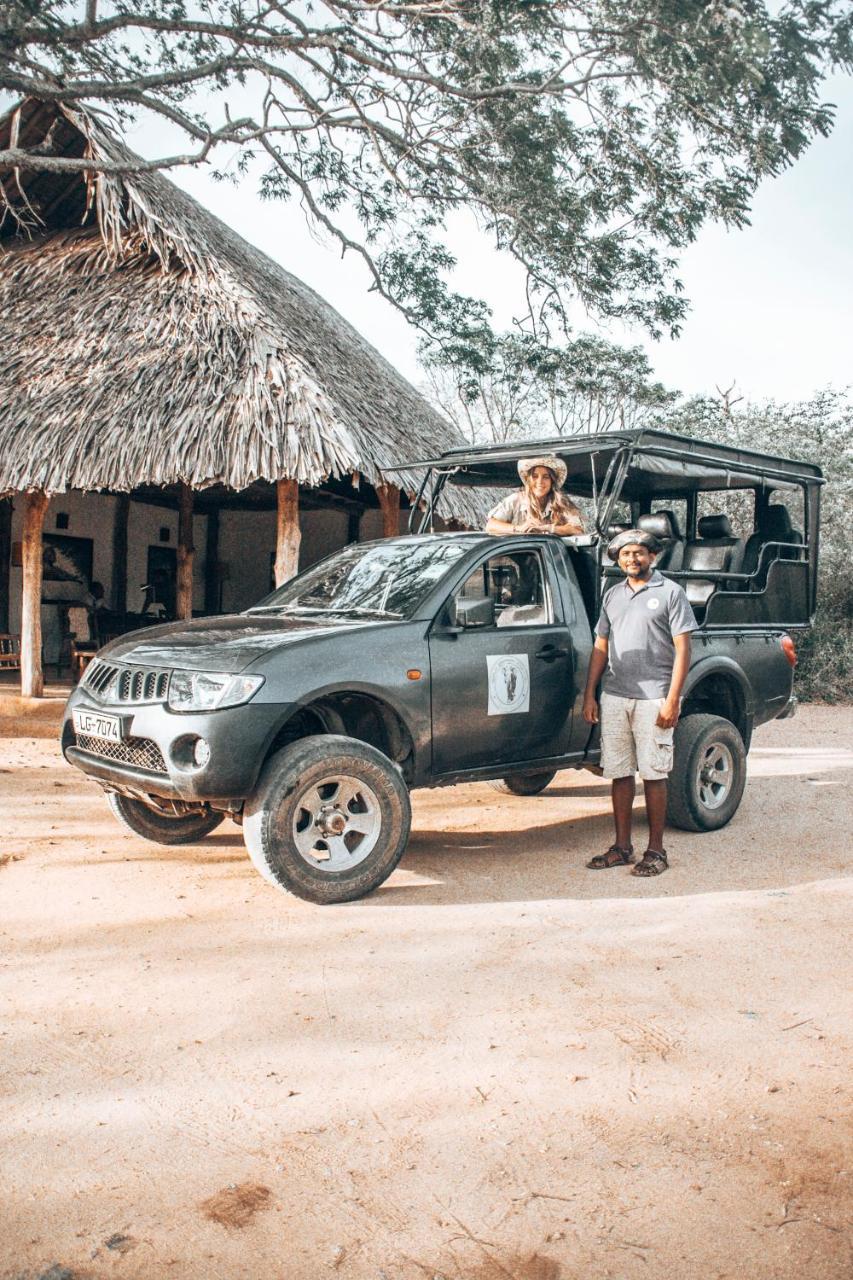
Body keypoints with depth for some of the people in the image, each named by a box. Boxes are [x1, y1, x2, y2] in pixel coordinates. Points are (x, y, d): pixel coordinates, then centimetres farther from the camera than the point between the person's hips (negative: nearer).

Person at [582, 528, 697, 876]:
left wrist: (672, 700, -13)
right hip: (614, 697, 5)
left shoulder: (670, 592, -1)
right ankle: (622, 846, 17)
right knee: (619, 773, 8)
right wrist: (589, 695, 9)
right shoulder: (613, 595, 15)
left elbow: (682, 649, -6)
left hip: (653, 699, -5)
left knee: (653, 775, 0)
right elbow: (600, 648, 17)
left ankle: (656, 850, 10)